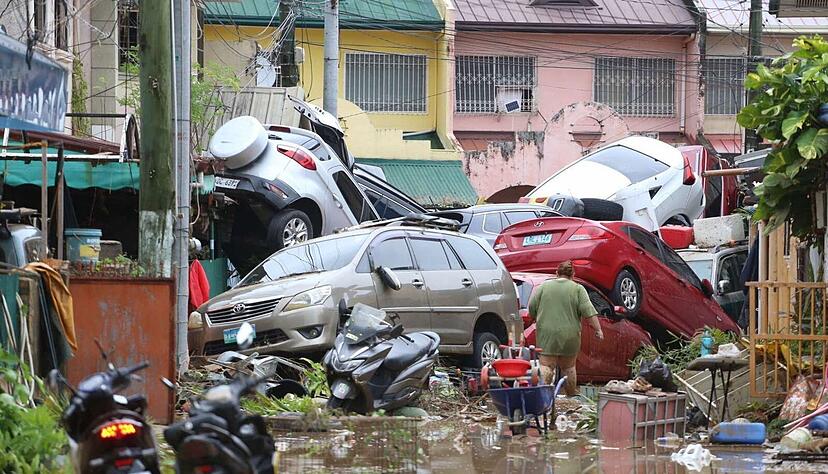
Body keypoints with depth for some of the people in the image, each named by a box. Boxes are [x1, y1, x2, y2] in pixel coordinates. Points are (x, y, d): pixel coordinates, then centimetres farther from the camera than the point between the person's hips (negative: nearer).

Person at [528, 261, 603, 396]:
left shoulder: (544, 286, 5)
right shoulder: (578, 289, 1)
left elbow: (532, 308, 6)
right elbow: (589, 311, -6)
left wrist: (537, 319, 23)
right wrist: (598, 329, -4)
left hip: (547, 334, 0)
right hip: (570, 336, 0)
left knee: (547, 366, -5)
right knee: (568, 367, 12)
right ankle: (571, 395, 19)